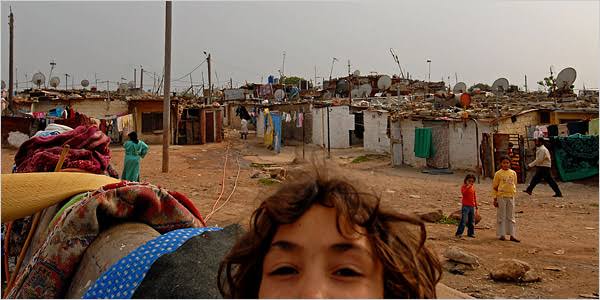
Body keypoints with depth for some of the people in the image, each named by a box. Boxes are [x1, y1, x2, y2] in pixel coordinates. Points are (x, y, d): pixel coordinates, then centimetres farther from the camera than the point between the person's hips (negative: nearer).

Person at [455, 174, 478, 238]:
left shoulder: (473, 187, 12)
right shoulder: (464, 186, -5)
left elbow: (474, 197, 18)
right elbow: (463, 192, -26)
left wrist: (476, 206, 18)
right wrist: (468, 187, -33)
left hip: (472, 206, 6)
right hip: (466, 206, -6)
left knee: (472, 221, 11)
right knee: (463, 220, -11)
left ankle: (471, 233, 22)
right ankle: (459, 233, -6)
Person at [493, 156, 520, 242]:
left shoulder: (513, 173, 6)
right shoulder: (498, 174, -4)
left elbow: (514, 185, 15)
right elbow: (494, 187, -2)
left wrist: (513, 194, 10)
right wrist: (495, 199, -4)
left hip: (511, 197, 4)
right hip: (501, 197, -3)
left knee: (511, 217, 8)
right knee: (501, 217, 2)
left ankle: (512, 235, 12)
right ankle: (501, 234, 10)